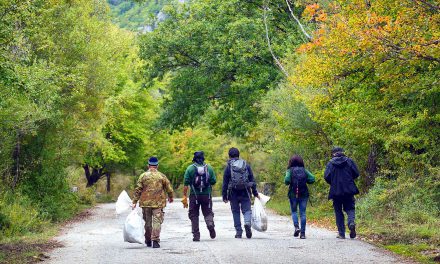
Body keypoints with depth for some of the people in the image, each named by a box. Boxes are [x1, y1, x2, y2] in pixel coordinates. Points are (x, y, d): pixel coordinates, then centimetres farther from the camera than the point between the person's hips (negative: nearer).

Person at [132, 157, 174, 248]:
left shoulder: (143, 176, 0)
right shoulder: (161, 176, 0)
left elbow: (138, 190, -2)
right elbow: (169, 188, 5)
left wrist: (134, 202, 3)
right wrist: (170, 198, 24)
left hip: (145, 203, 1)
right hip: (158, 203, -1)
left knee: (148, 222, 13)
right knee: (157, 221, -3)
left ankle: (148, 241, 23)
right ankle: (155, 240, -15)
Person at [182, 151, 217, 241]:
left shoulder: (190, 168, -3)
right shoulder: (209, 168, 2)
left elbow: (186, 184, -8)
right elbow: (214, 181, 2)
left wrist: (185, 197, -6)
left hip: (194, 195, -1)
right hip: (207, 195, 1)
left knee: (194, 215, 9)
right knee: (208, 213, 13)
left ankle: (196, 235, 5)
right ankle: (210, 224, -17)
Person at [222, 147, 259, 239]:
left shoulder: (228, 167, 0)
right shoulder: (246, 165, 7)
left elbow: (225, 182, -1)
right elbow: (252, 180, 9)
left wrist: (224, 196, 3)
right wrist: (255, 193, 13)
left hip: (233, 193, -1)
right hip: (245, 192, 1)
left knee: (235, 212, 9)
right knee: (247, 210, 5)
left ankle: (238, 232, 7)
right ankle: (247, 223, -25)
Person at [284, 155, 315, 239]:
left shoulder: (290, 170, -2)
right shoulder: (304, 170, 5)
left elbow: (287, 180, -16)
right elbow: (312, 179, -5)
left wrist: (288, 183, 5)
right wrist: (305, 181, 12)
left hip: (293, 194, -2)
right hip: (304, 194, 2)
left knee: (294, 211, 14)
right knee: (303, 213, 4)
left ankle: (296, 226, -10)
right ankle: (303, 233, 2)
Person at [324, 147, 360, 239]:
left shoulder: (331, 163, 0)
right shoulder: (349, 161, 4)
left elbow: (326, 177, -8)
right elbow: (356, 173, 1)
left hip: (336, 191, -1)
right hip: (349, 190, 1)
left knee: (338, 211, 8)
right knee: (350, 208, 11)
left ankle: (341, 233, 5)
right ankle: (351, 222, -20)